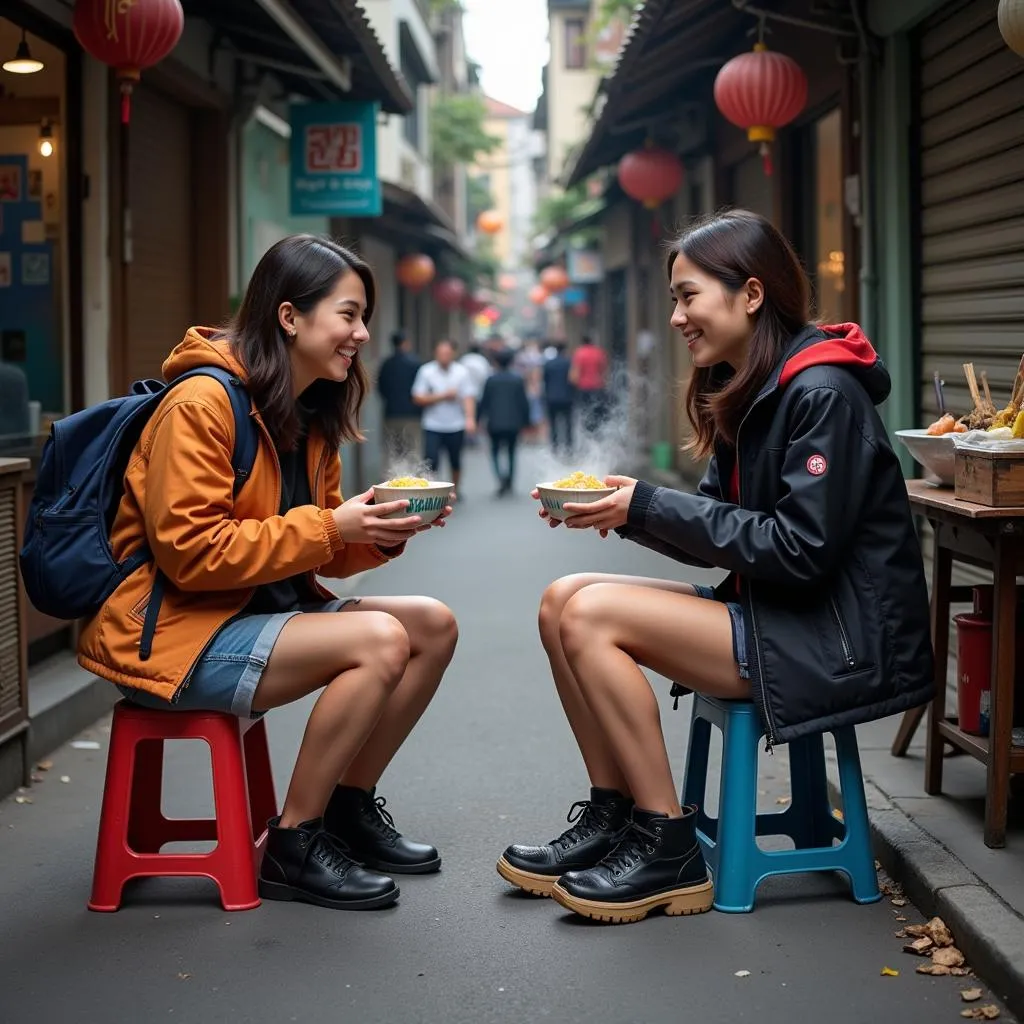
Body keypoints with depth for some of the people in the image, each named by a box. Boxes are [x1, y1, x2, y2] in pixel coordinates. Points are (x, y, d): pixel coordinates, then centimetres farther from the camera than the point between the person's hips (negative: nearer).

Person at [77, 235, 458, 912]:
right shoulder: (202, 403, -18)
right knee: (379, 640, -26)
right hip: (177, 631, -9)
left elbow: (318, 551, 13)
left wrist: (380, 534, -9)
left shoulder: (311, 413, 10)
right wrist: (329, 527, -23)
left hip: (263, 606, 9)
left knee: (434, 626, -3)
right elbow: (189, 552, -23)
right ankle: (292, 848, -12)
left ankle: (349, 809, 11)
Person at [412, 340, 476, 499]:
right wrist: (442, 396, -12)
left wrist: (470, 418, -27)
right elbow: (418, 398, -5)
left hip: (456, 426, 1)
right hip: (433, 427, -1)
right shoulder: (426, 371, -3)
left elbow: (468, 397, -10)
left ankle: (454, 490, 32)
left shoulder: (462, 372, -2)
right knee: (431, 462, -12)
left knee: (456, 462, 13)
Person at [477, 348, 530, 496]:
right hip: (513, 423, 1)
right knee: (511, 452, 14)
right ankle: (509, 483, 14)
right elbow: (524, 402, -1)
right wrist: (526, 421, 7)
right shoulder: (518, 380, -3)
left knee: (495, 451, 9)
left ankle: (501, 476, -16)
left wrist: (478, 419, 8)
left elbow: (484, 401, -2)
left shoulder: (491, 380, -5)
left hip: (495, 423, -1)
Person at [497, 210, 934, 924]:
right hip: (774, 612, 9)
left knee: (592, 616, -19)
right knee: (563, 600, -1)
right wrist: (624, 508, -6)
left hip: (842, 640, -9)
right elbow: (722, 529, 11)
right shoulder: (745, 394, 12)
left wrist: (648, 507, -19)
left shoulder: (822, 394, -16)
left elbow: (799, 551, -22)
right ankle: (612, 819, 3)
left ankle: (670, 854, -11)